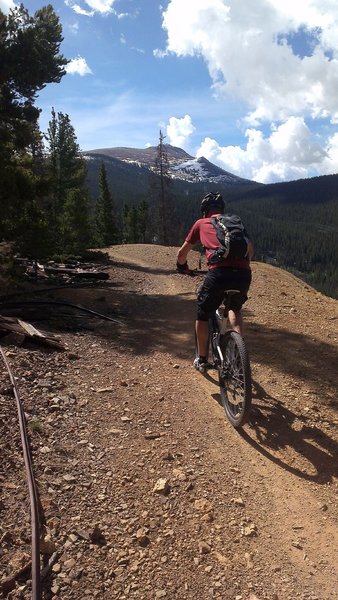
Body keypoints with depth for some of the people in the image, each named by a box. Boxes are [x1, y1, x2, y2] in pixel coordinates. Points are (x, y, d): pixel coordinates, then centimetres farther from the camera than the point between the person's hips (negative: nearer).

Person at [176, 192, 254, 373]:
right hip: (243, 274, 3)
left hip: (218, 273, -3)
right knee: (235, 309, 32)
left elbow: (182, 253, 26)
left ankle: (202, 360, 28)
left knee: (202, 315, 20)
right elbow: (251, 250, 27)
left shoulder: (201, 223, 19)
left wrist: (183, 267, 46)